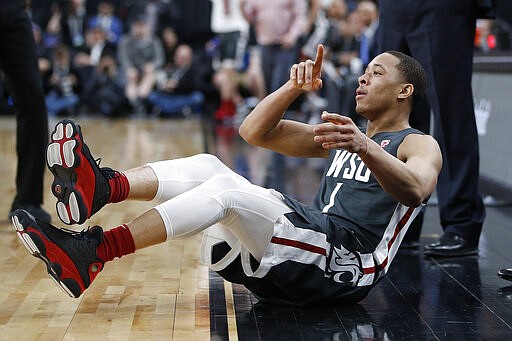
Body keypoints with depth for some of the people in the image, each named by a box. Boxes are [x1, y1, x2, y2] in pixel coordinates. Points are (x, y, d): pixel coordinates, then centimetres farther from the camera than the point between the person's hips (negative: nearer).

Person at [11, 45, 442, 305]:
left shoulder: (419, 145, 6)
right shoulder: (343, 133, 29)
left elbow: (415, 191, -21)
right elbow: (254, 131, 21)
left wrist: (365, 147, -38)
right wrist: (294, 88, 4)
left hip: (347, 265, -7)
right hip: (315, 249, 7)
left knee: (225, 189, -27)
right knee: (205, 165, -9)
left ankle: (94, 252, -38)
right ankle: (100, 187, -34)